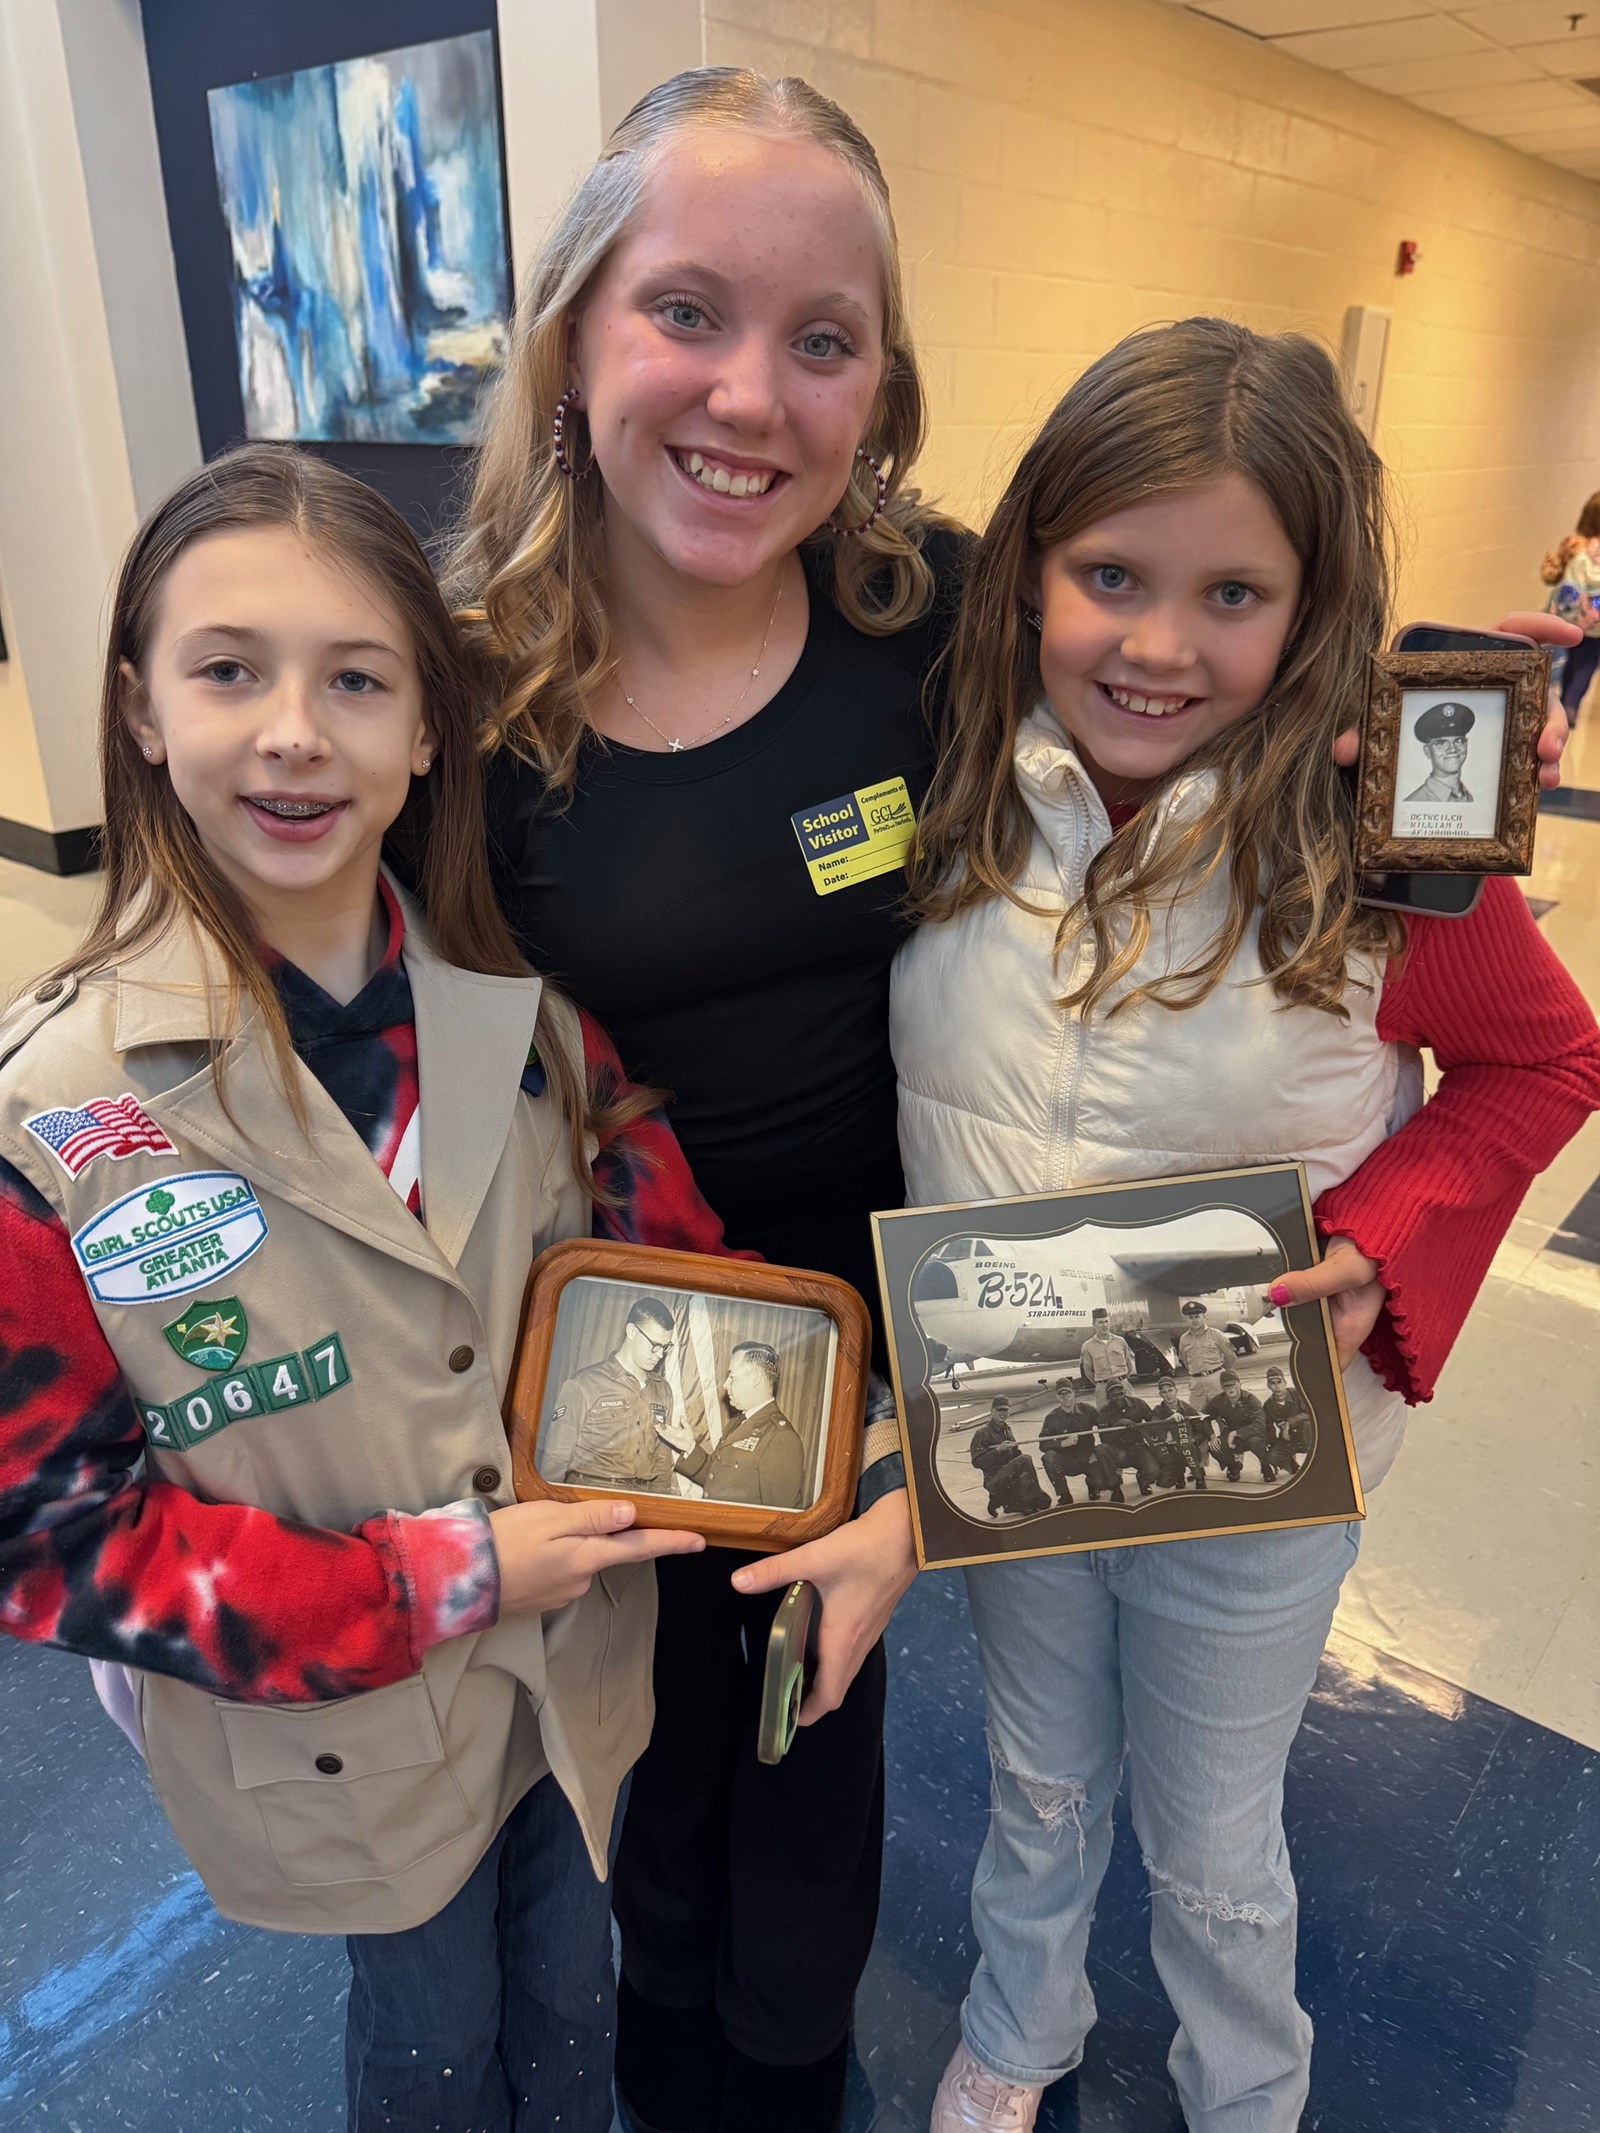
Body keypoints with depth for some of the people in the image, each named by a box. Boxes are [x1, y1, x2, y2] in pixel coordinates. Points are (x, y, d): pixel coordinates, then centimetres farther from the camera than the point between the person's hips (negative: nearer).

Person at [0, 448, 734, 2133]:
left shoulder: (520, 1008, -12)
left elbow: (655, 1227, -1)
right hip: (331, 1730, -3)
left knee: (570, 1990, 29)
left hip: (574, 1665, 3)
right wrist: (430, 1582, -22)